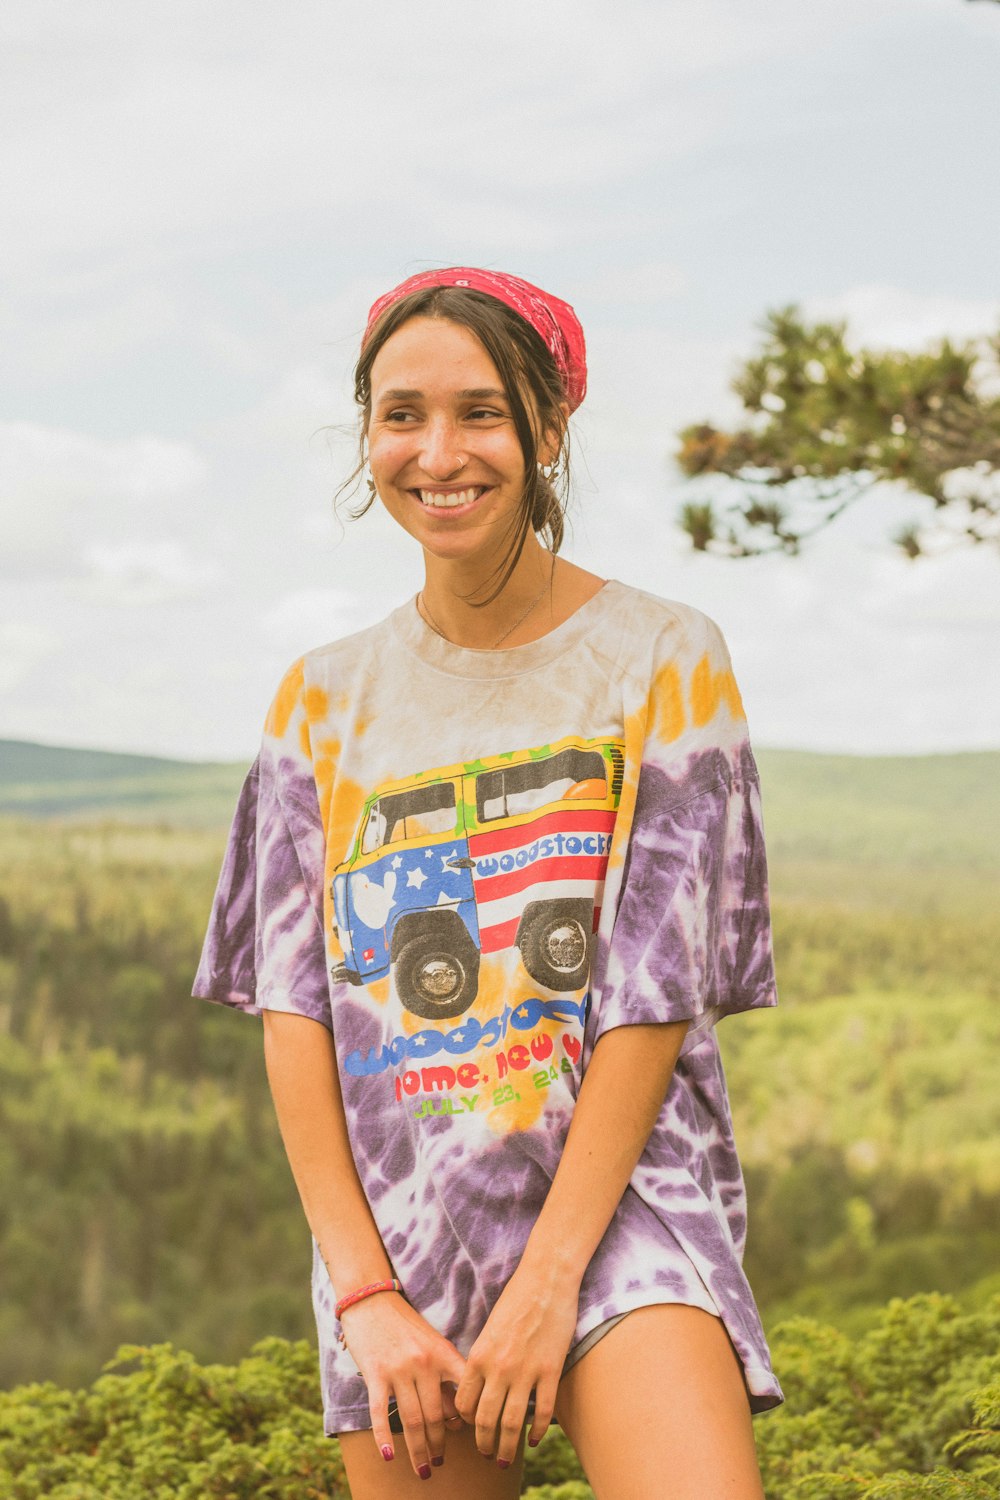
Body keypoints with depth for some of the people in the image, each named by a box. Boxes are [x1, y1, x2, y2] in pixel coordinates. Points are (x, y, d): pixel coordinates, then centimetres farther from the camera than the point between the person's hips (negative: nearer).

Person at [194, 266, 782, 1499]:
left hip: (622, 1194, -3)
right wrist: (364, 1292, -8)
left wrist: (550, 1277, -13)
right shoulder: (325, 699, 9)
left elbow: (659, 990, -6)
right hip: (394, 1218, 3)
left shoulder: (662, 659, 0)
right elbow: (291, 1004, 3)